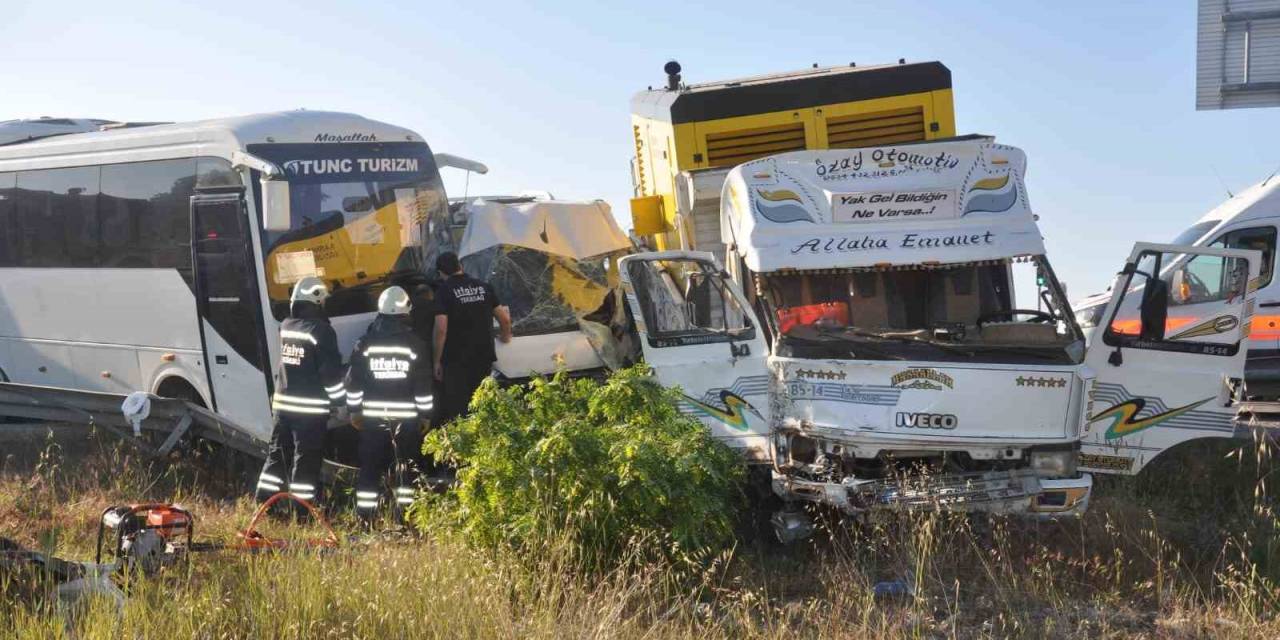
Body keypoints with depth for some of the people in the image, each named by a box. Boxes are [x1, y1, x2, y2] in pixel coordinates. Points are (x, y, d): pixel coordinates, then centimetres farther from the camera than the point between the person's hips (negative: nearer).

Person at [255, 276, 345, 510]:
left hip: (283, 402, 7)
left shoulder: (285, 326, 7)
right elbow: (330, 372, -15)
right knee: (307, 459, 0)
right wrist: (339, 400, -5)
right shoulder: (321, 330, -15)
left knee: (278, 453, 16)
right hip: (310, 407, -7)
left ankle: (265, 501, 21)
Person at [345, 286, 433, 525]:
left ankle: (364, 517, 8)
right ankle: (406, 515, 5)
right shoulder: (414, 344, -4)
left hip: (373, 416, 2)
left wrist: (354, 410, 12)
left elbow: (353, 381, 2)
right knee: (407, 467, 6)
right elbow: (424, 384, -4)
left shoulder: (366, 343, 1)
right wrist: (426, 414, 4)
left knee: (370, 467, 7)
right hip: (406, 417, -1)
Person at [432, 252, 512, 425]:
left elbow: (441, 329, -15)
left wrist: (437, 360, -7)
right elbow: (504, 318, 12)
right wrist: (506, 336, 32)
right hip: (484, 357, 5)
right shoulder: (483, 286, 8)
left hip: (456, 359, -5)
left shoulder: (444, 290, -7)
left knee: (453, 411, 0)